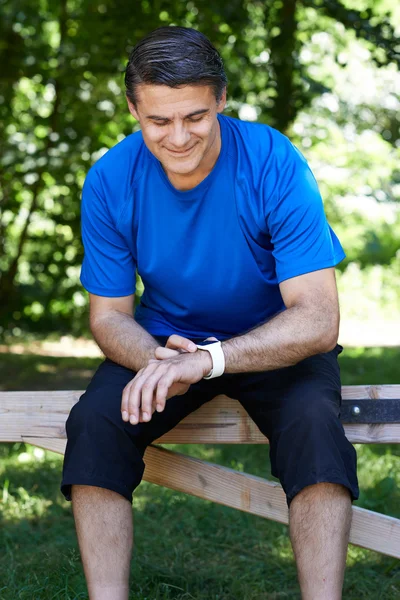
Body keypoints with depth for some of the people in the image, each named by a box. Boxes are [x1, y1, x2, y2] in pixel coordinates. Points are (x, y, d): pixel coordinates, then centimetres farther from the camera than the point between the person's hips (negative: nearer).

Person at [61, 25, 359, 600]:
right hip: (164, 339, 2)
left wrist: (207, 359, -42)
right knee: (93, 421, -25)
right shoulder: (110, 182, -13)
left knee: (314, 421, -33)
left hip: (277, 344, -2)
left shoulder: (275, 166, -23)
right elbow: (109, 315, -6)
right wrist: (156, 360, -31)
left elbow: (318, 319, -26)